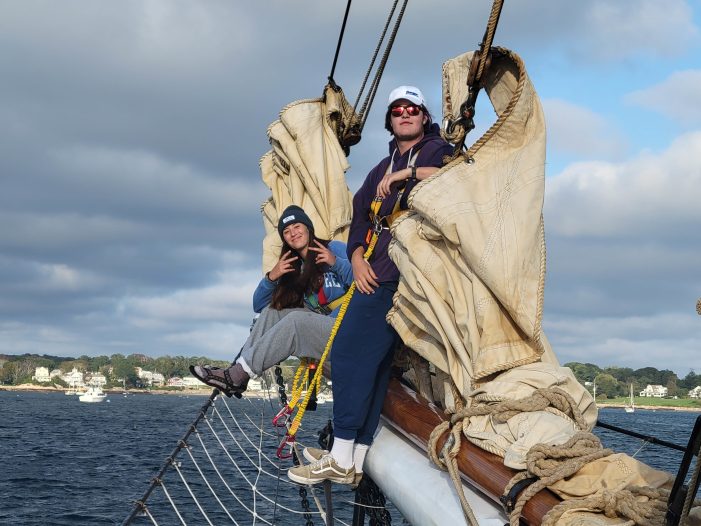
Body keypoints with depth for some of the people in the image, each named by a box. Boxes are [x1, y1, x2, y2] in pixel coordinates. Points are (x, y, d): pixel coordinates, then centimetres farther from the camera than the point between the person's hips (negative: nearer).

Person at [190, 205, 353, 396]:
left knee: (295, 321, -26)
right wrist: (271, 277, 0)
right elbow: (259, 305, 17)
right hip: (320, 328, 7)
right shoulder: (294, 269, 21)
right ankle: (238, 371, -14)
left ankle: (236, 375, -22)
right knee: (273, 309, -2)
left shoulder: (335, 249, 1)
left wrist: (336, 263, -26)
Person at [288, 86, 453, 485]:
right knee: (371, 361, 4)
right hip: (377, 273, 8)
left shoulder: (437, 150, 7)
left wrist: (411, 173, -18)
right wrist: (357, 259, 3)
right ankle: (355, 460, 5)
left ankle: (342, 459, -13)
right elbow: (360, 214, 20)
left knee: (352, 350, -13)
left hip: (405, 270, -8)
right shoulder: (383, 169, 29)